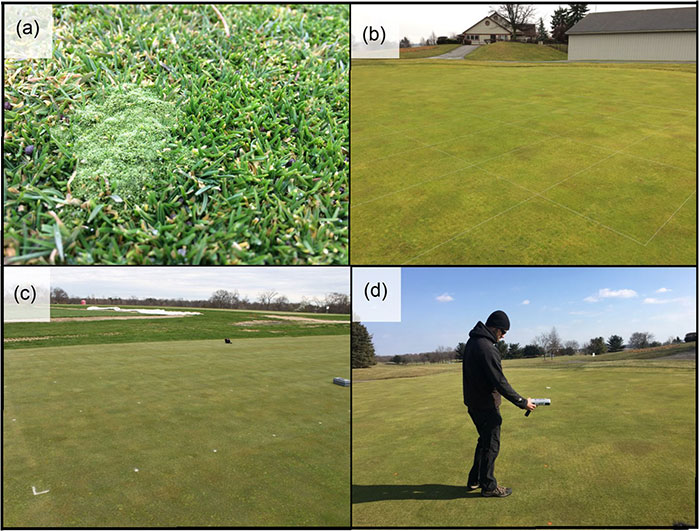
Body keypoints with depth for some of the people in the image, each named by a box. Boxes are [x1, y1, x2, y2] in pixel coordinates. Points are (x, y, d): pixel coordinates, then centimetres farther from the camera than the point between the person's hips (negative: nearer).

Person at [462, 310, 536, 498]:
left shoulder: (472, 342, 7)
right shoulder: (487, 348, -25)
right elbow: (500, 382, -23)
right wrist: (522, 402, -14)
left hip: (473, 403, 9)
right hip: (486, 405, -9)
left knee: (484, 440, 22)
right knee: (491, 445, 5)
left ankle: (474, 480, 32)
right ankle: (488, 486, 18)